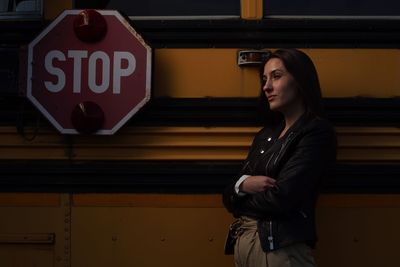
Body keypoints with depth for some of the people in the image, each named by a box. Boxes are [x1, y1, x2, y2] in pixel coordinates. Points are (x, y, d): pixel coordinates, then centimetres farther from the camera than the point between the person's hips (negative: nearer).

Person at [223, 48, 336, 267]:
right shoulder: (265, 134, 13)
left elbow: (280, 199, -19)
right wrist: (243, 184, -12)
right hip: (242, 243, 7)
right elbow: (229, 196, 10)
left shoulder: (317, 132, -9)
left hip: (281, 249, -7)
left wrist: (241, 199, 0)